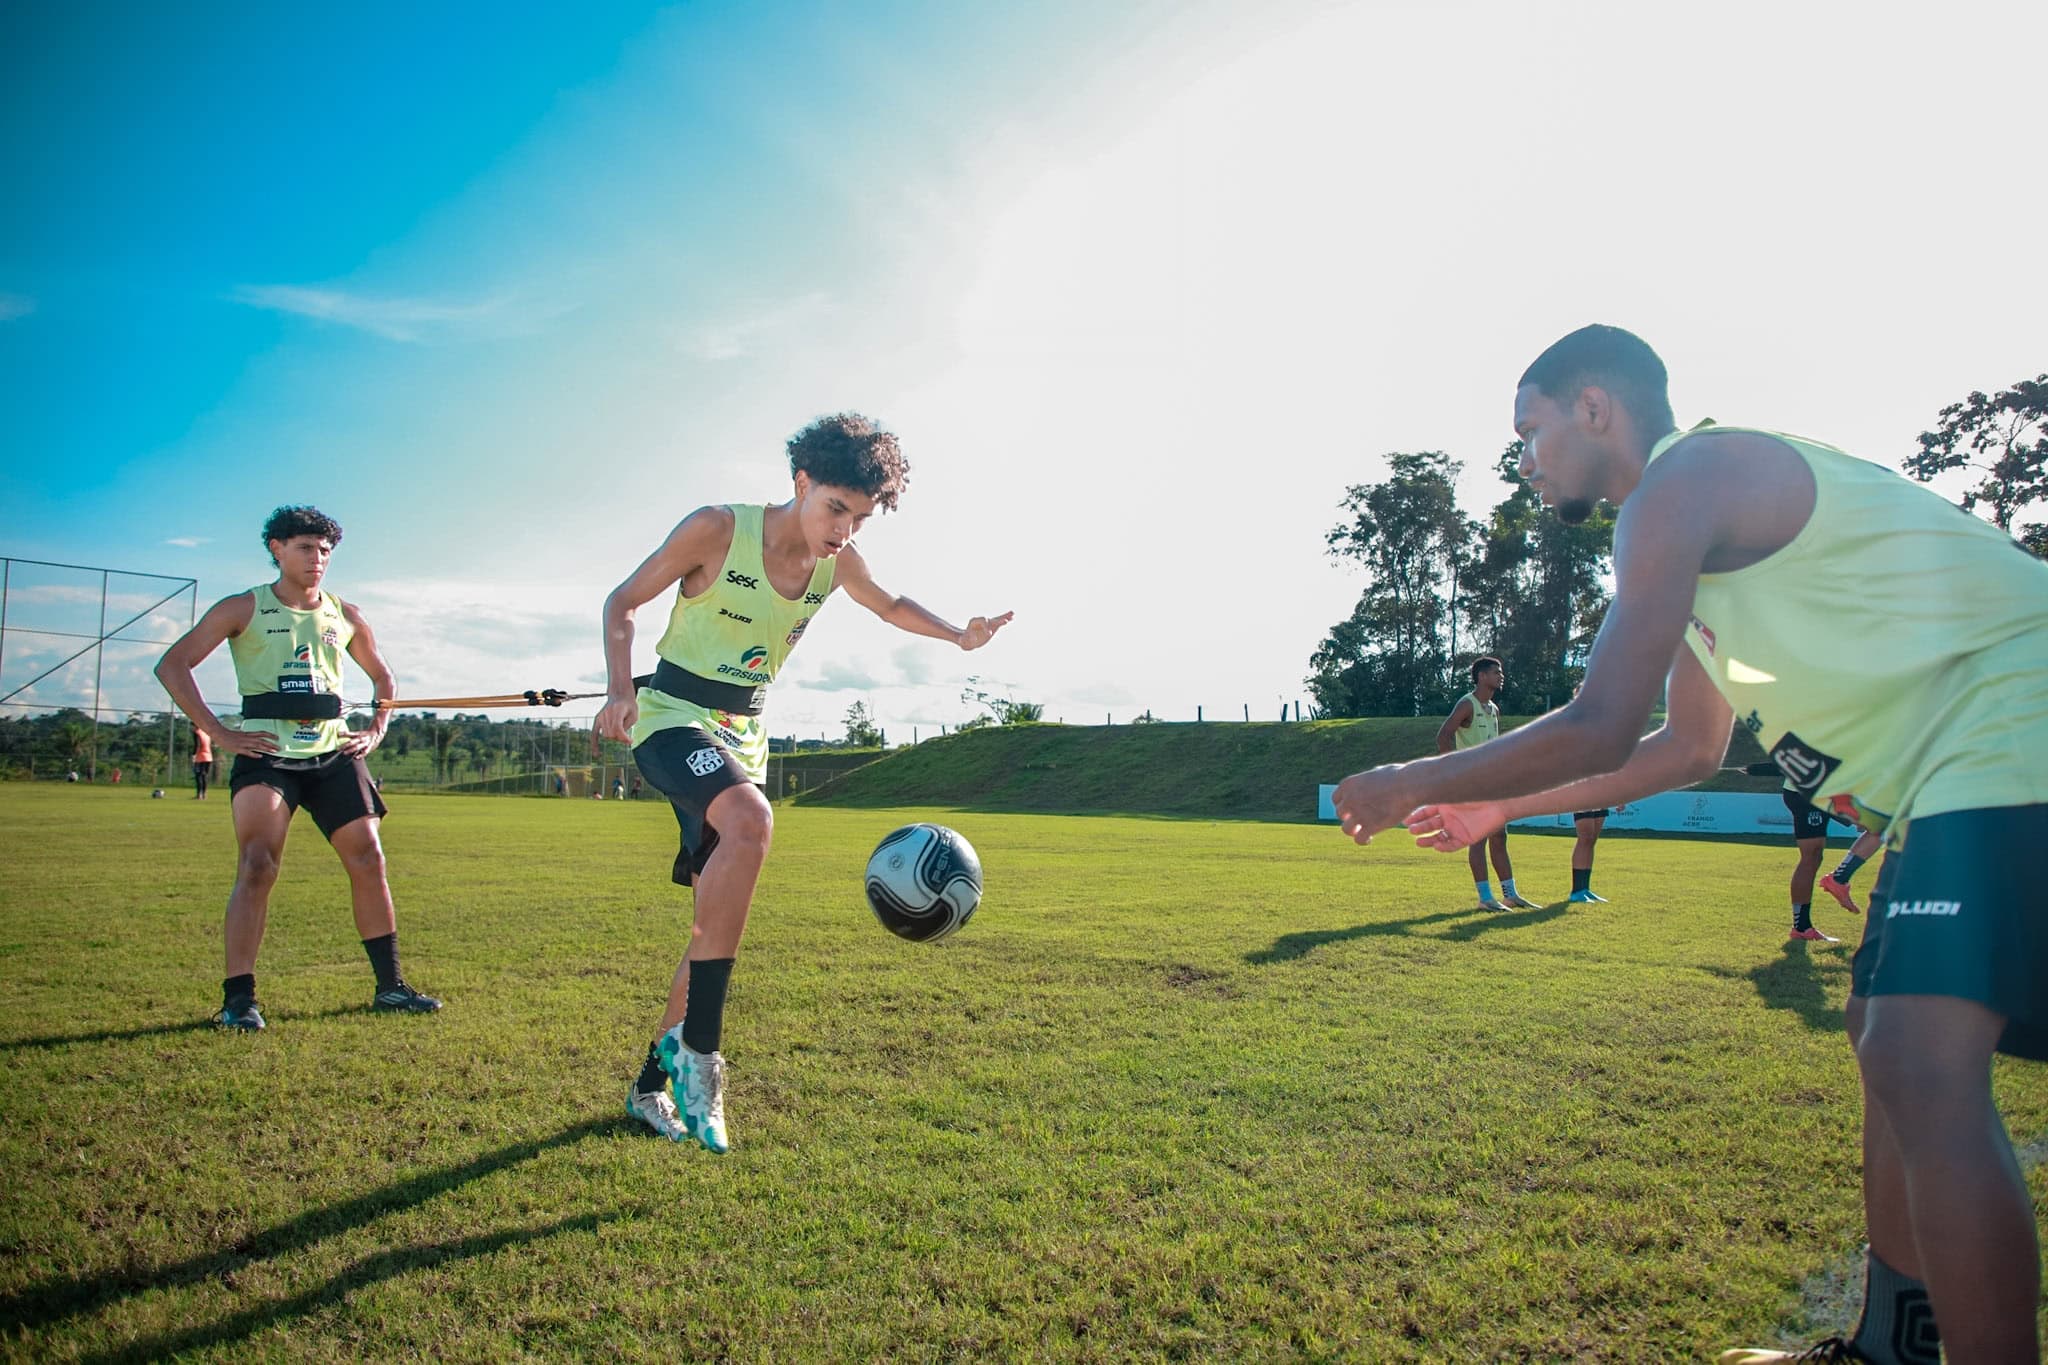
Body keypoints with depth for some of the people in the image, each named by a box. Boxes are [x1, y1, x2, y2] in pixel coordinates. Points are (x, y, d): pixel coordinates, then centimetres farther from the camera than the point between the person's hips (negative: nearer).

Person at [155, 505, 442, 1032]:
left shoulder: (344, 615, 13)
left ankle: (390, 987, 6)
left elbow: (383, 677, 27)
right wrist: (219, 733, -10)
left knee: (369, 860, -2)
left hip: (333, 755, 4)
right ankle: (238, 998, -9)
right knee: (257, 866, -16)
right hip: (266, 754, -4)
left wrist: (375, 731, 12)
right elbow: (173, 664, -2)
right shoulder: (244, 609, 2)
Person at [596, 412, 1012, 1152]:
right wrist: (620, 688, -21)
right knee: (750, 818, -36)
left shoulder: (839, 564, 0)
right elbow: (622, 602, -6)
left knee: (718, 919, 7)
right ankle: (697, 1045, -29)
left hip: (744, 733, 7)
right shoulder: (717, 529, -15)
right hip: (673, 717, -6)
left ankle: (652, 1083, 25)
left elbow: (892, 605, 20)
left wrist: (956, 634, 2)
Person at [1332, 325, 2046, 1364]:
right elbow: (1688, 749, 26)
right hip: (1955, 770, 11)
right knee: (1889, 1040, 16)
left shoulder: (1684, 478, -13)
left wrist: (1416, 786, -8)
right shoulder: (1707, 528, 20)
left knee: (1923, 1071, -20)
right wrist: (1499, 806, 26)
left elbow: (1599, 731, -21)